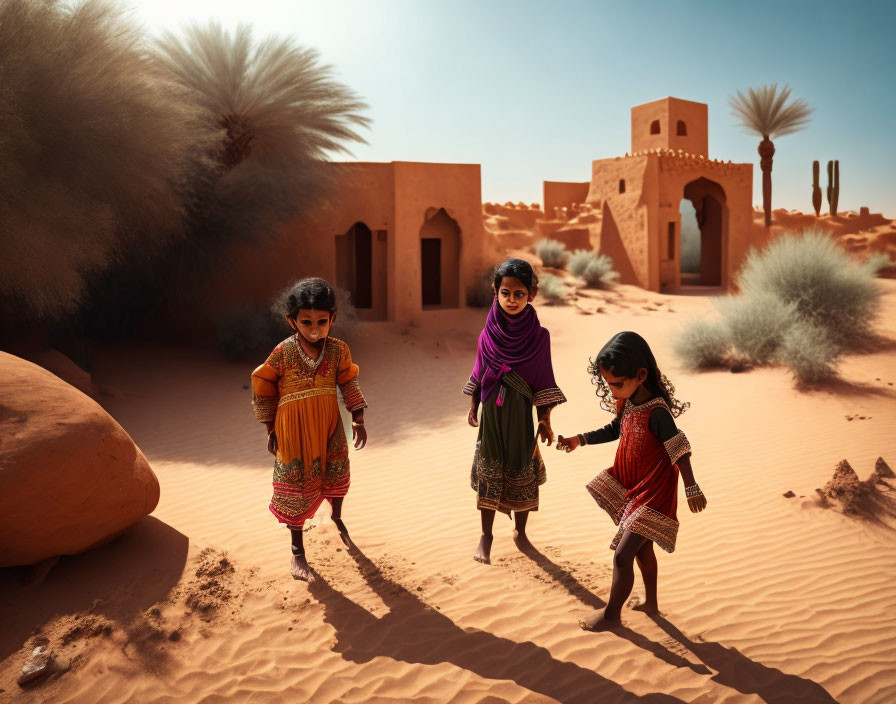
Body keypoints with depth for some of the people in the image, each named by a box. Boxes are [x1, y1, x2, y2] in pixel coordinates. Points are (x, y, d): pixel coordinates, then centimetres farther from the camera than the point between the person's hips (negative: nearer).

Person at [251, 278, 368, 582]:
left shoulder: (338, 350, -8)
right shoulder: (283, 352, -15)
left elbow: (348, 383, 5)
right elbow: (263, 387, -3)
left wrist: (358, 419, 3)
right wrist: (271, 430, 0)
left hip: (330, 429, 3)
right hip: (294, 432, -3)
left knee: (336, 476, 20)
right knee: (296, 488, 6)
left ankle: (337, 518, 53)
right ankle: (297, 552, 23)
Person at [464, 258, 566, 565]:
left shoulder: (538, 335, -8)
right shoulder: (489, 332, -4)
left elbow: (543, 379, -3)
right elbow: (480, 372, 6)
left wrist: (545, 419, -2)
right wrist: (473, 405, 10)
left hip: (520, 412, 0)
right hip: (492, 410, 1)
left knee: (522, 471, 11)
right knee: (489, 471, 8)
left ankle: (520, 532, 31)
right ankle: (486, 535, 22)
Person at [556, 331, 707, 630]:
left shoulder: (657, 412, -25)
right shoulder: (627, 403, -1)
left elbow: (679, 449, -20)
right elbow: (615, 429, 15)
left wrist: (692, 488, -17)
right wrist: (580, 440, 8)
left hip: (652, 495, -9)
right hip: (631, 488, 9)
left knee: (622, 555, -4)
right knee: (642, 548, 23)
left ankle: (611, 613, 14)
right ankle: (650, 602, 42)